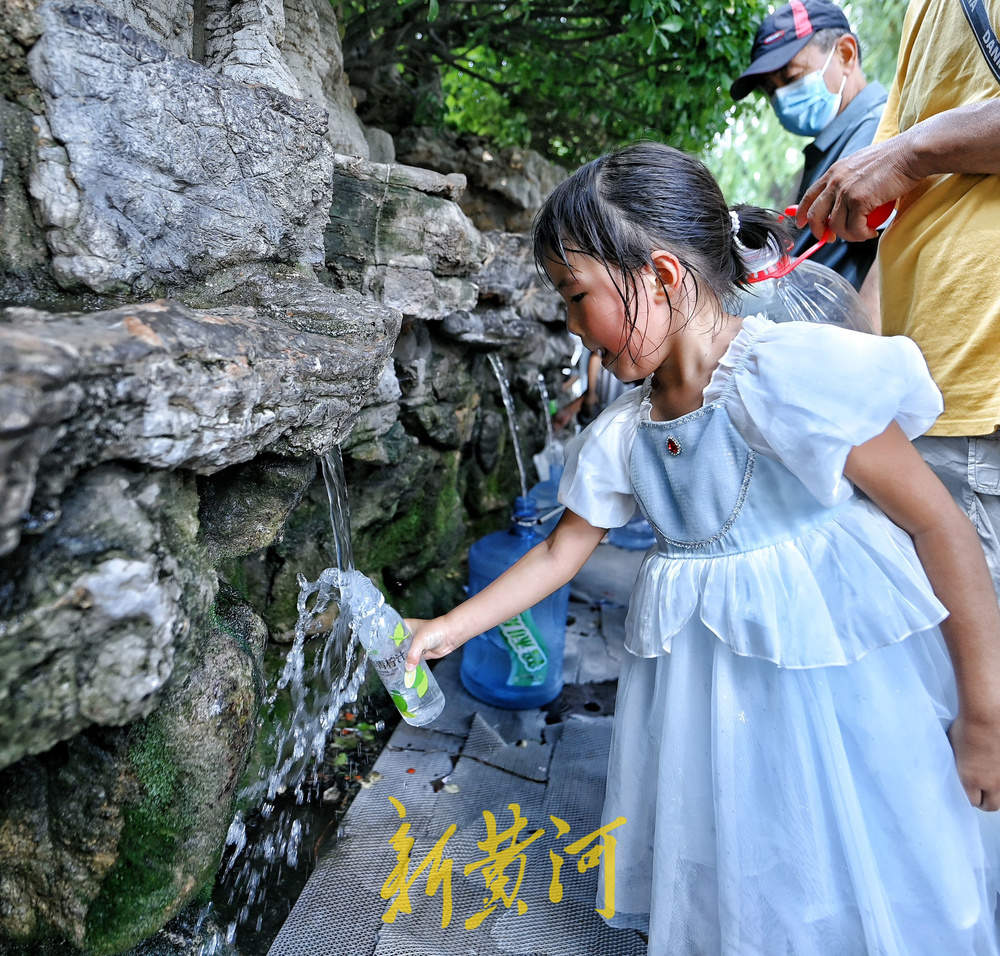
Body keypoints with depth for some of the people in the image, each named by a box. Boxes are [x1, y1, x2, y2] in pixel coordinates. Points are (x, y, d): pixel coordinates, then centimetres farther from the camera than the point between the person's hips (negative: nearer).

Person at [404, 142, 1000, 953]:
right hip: (707, 680, 5)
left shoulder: (787, 374, -22)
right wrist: (455, 626, 5)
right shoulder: (621, 435, -2)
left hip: (843, 665, -5)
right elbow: (561, 552, 7)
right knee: (727, 877, 20)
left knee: (865, 883, 11)